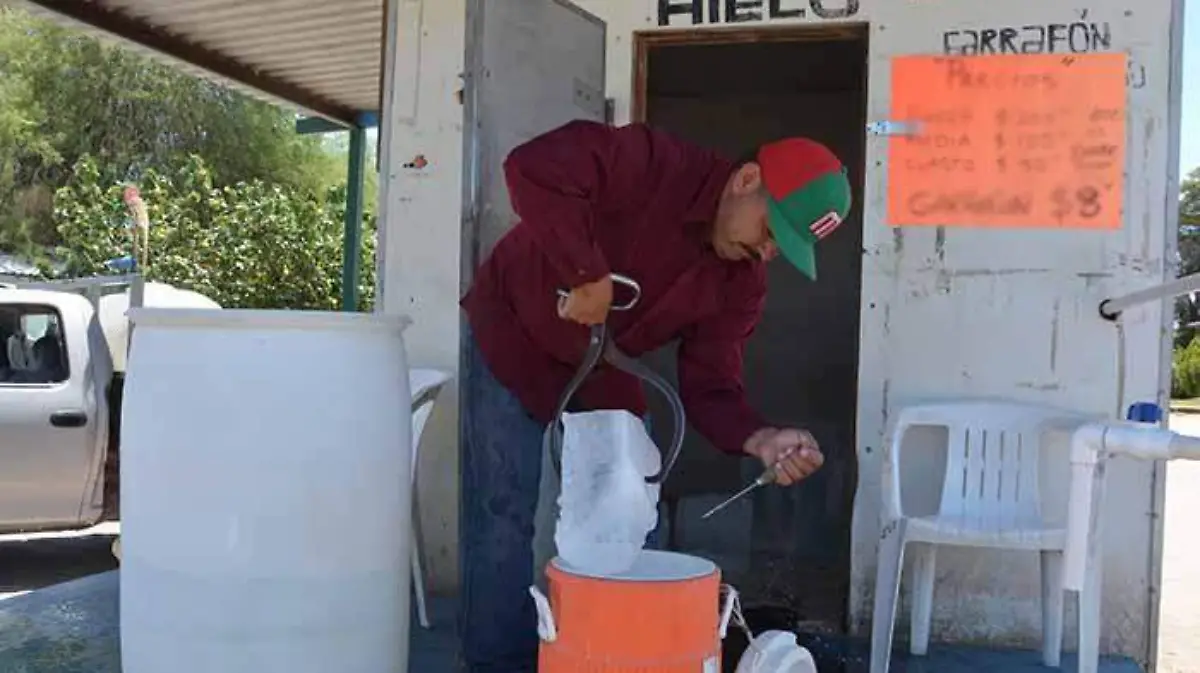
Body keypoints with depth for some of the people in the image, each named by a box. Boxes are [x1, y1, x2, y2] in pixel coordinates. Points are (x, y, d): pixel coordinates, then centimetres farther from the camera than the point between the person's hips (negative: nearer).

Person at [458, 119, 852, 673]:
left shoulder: (742, 283, -10)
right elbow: (534, 166, -41)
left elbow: (708, 385, -15)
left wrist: (760, 438, -34)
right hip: (513, 334, -6)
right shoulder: (654, 166, -29)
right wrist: (586, 274, -42)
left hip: (606, 372, 6)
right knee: (507, 515, -6)